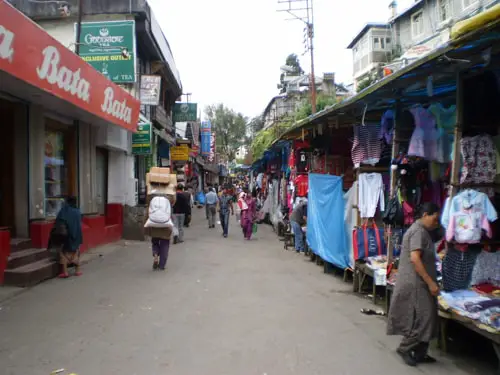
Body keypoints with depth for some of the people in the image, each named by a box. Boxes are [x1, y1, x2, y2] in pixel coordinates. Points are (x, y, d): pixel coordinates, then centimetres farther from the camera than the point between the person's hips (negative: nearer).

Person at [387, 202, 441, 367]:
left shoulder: (421, 231, 16)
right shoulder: (419, 231, -17)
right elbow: (415, 259, -25)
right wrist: (431, 283, -23)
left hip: (418, 283, 10)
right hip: (415, 283, -10)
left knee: (423, 318, 14)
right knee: (422, 319, -5)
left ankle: (419, 353, 22)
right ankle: (405, 348, 10)